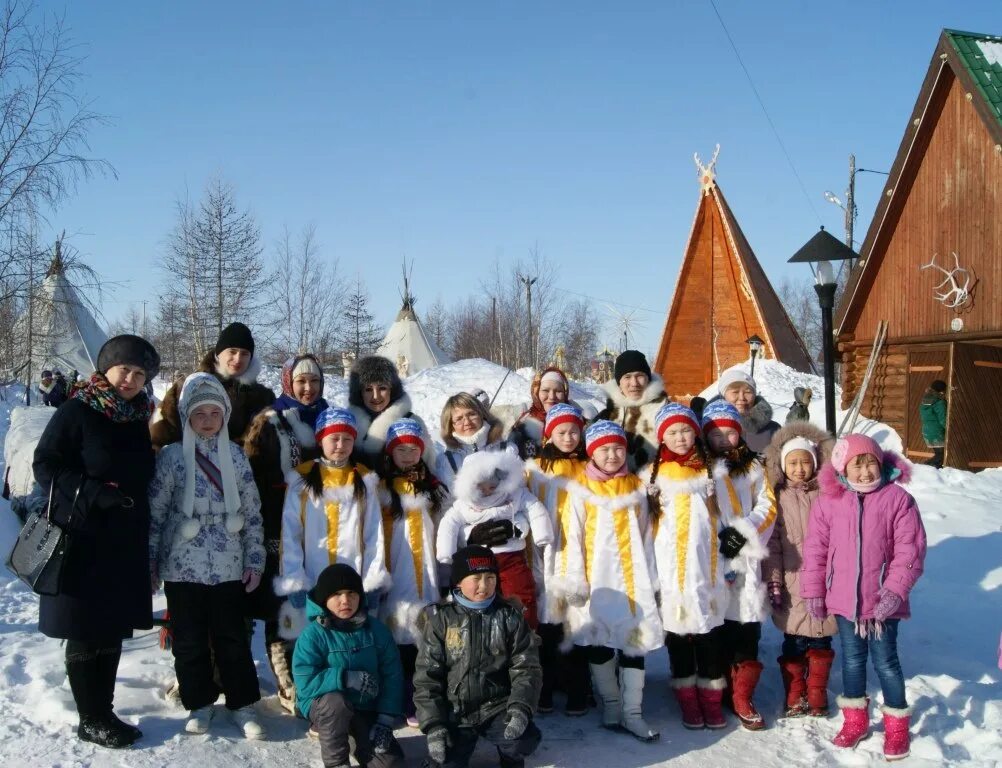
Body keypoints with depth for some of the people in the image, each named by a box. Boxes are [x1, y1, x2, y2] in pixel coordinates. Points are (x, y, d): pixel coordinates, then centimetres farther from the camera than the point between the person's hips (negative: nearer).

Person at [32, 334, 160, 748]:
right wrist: (94, 494, -22)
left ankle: (104, 711, 22)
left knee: (114, 628, 11)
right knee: (87, 632, 2)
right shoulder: (76, 412, -9)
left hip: (125, 542, 6)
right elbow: (45, 464, -12)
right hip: (82, 540, -6)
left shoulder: (138, 418, 11)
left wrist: (143, 523, 12)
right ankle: (91, 719, 13)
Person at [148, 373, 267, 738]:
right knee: (190, 640, 9)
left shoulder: (236, 456, 3)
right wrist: (150, 563, -1)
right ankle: (199, 702, 24)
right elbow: (155, 513, -1)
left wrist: (255, 560, 3)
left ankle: (242, 704, 18)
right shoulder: (171, 456, -3)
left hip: (229, 567, 1)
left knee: (233, 638, 8)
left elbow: (252, 513, 6)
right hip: (182, 567, -1)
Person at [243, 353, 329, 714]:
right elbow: (253, 477, -7)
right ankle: (289, 688, 6)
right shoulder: (269, 423, -2)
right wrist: (267, 529, -13)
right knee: (281, 609, -1)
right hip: (281, 532, -4)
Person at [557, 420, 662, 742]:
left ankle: (632, 713, 4)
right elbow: (573, 537, -4)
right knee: (599, 643, 4)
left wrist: (652, 579, 9)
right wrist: (575, 581, -8)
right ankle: (611, 705, 18)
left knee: (635, 642, 0)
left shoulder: (637, 488, 10)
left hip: (633, 579, 3)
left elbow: (646, 536, 12)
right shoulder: (582, 491, -1)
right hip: (598, 580, -2)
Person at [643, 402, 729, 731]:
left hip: (706, 567, 1)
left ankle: (712, 702, 13)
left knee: (710, 634, 3)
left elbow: (725, 518, 12)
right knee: (678, 632, 3)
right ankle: (688, 703, 13)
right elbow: (643, 525, 6)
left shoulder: (712, 470, 9)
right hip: (672, 570, -1)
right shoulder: (653, 475, 5)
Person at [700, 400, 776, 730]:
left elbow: (767, 506, 8)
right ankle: (717, 691, 14)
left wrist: (745, 532, -7)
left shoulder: (752, 467, 15)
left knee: (747, 628, -4)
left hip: (745, 560, 1)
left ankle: (742, 697, 3)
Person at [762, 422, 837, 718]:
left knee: (821, 641, 10)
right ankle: (795, 697, 20)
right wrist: (773, 583, -4)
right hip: (792, 584, 0)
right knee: (794, 643, 7)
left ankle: (817, 696, 23)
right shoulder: (778, 498, 0)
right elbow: (771, 543, 0)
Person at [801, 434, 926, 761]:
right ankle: (855, 720, 31)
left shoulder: (898, 499, -9)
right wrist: (813, 591, 4)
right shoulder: (828, 501, -2)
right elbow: (816, 549, 3)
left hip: (883, 600, -3)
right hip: (843, 598, 3)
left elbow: (910, 550, -9)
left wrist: (895, 590, -14)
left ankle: (897, 726, 23)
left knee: (885, 661, 6)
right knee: (852, 659, 15)